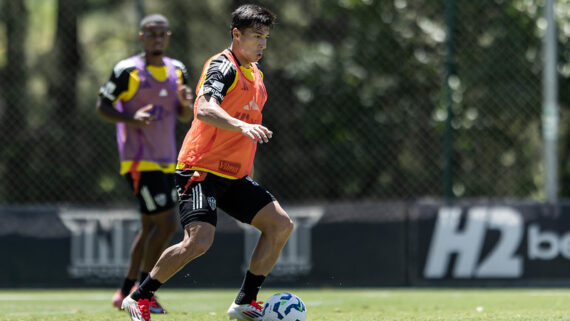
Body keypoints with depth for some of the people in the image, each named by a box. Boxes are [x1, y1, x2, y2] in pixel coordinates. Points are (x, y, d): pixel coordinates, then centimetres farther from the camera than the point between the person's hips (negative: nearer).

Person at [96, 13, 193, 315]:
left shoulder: (177, 70, 11)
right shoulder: (127, 70, -9)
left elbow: (184, 117, 18)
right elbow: (102, 107, -6)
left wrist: (185, 103, -5)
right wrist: (131, 119, -23)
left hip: (166, 162, 8)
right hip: (139, 161, -8)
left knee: (151, 227, 11)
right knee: (166, 224, -14)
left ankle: (125, 293, 21)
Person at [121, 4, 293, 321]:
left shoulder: (256, 74, 16)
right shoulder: (223, 66, -12)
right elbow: (204, 109, -31)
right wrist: (242, 126, -45)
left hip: (235, 176, 9)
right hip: (202, 169, -9)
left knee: (282, 224, -2)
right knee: (199, 241, -23)